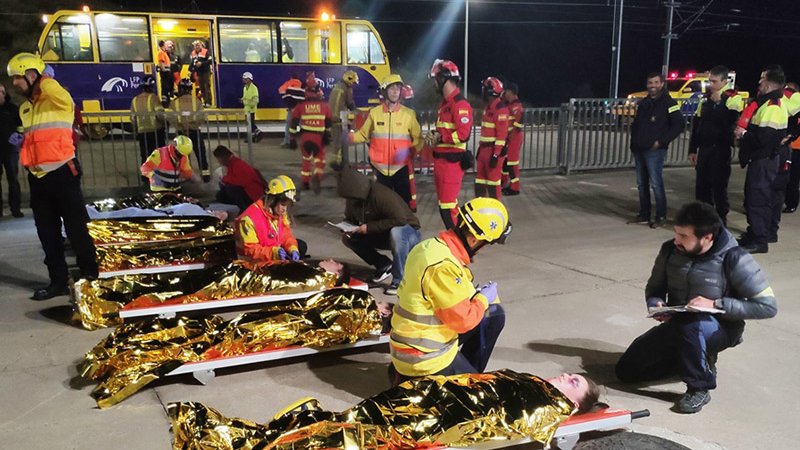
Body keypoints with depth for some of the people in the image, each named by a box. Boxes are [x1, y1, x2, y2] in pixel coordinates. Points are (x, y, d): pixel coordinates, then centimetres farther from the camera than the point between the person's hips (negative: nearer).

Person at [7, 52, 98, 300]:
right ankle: (58, 281, 19)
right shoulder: (25, 107, 16)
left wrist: (45, 79, -13)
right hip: (37, 177, 8)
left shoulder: (57, 100, -7)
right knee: (47, 232, 10)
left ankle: (89, 274, 15)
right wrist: (21, 140, 7)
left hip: (62, 173, -8)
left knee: (76, 228, 0)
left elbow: (61, 95, -32)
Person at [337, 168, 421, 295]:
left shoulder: (381, 194, -29)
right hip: (382, 235, 8)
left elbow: (400, 219, -36)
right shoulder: (353, 200, -5)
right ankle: (384, 265, 3)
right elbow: (350, 219, 11)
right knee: (347, 238, -4)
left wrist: (369, 227, -31)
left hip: (407, 231, -8)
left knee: (396, 232, -42)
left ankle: (399, 281, -28)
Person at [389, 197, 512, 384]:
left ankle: (469, 371, 22)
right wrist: (483, 298, -7)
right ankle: (414, 378, 5)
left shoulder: (434, 245, 0)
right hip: (424, 357, -9)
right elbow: (462, 320, -24)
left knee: (494, 314, 14)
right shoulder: (443, 266, -30)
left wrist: (478, 295, 4)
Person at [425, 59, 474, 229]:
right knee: (444, 203, 17)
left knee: (447, 205, -11)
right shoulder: (445, 103, 17)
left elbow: (463, 134, -25)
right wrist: (433, 135, 6)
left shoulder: (460, 104, -16)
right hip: (441, 159, 10)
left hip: (452, 161, -10)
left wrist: (439, 138, -16)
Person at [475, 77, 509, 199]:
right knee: (480, 180, 13)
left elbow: (502, 133, -19)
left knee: (493, 181, -3)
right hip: (485, 149, 10)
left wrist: (496, 154, -22)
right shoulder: (488, 107, 16)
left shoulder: (500, 108, -15)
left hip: (494, 150, -10)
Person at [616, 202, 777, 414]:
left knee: (691, 325, -41)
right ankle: (699, 358, 16)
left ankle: (699, 388, -15)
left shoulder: (734, 259, -21)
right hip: (677, 324, 5)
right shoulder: (670, 250, -8)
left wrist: (716, 304, -27)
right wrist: (655, 303, -16)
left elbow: (768, 306, -19)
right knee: (626, 370, -2)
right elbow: (654, 287, 8)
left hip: (720, 328, -5)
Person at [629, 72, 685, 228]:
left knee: (656, 184, -8)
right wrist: (634, 141, 11)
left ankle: (661, 216, 0)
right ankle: (644, 215, 18)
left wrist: (661, 141, -13)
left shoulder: (668, 103, -5)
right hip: (639, 150, 7)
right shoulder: (643, 103, 16)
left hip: (655, 150, -7)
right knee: (641, 184, 10)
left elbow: (678, 125, -10)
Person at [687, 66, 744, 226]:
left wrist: (717, 102, -20)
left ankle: (721, 220, 7)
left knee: (719, 186, -2)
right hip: (704, 148, 6)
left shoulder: (733, 98, -8)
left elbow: (730, 122, -24)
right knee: (701, 185, 9)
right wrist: (692, 149, 13)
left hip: (721, 149, -6)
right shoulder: (706, 98, 13)